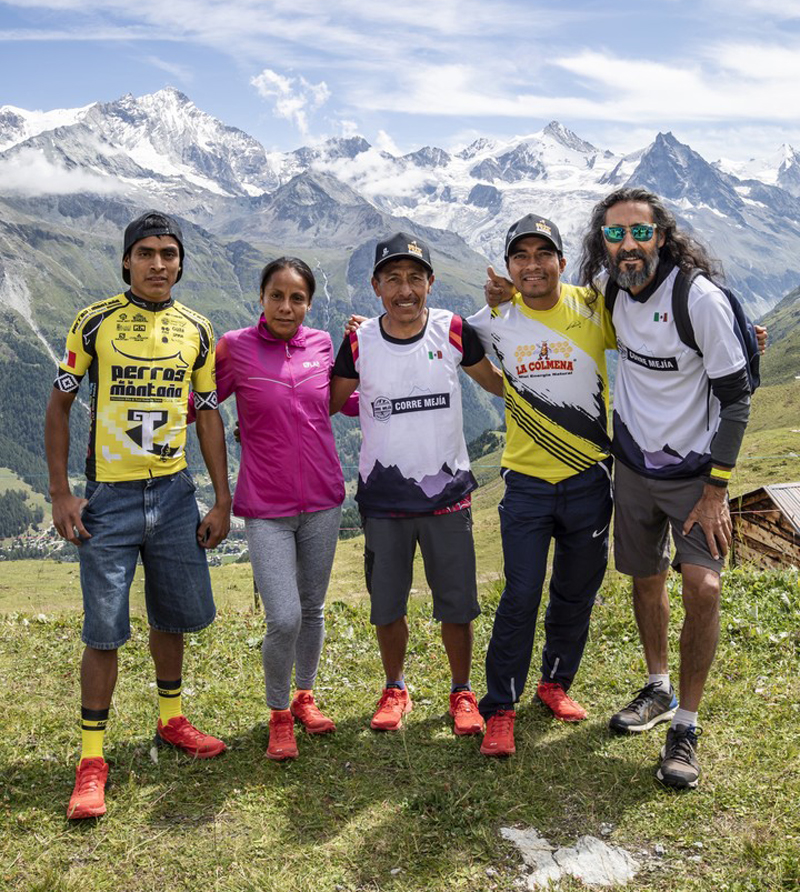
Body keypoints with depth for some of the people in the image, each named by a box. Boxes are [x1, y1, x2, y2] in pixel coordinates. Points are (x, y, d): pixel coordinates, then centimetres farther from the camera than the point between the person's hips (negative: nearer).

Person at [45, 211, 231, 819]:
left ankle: (171, 721, 35)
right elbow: (59, 407, 1)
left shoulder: (197, 331, 5)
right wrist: (60, 494, -5)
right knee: (105, 631, 0)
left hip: (174, 493, 3)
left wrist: (223, 501, 5)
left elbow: (209, 417, 9)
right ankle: (92, 759, 13)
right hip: (109, 496, -3)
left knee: (173, 616, 14)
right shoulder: (94, 323, -3)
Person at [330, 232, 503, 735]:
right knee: (387, 606, 13)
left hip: (447, 494, 0)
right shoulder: (359, 343, -5)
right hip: (382, 499, 1)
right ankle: (396, 690, 36)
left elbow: (501, 384, 8)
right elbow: (327, 404, 8)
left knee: (457, 605, 9)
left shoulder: (454, 332, -6)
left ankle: (463, 692, 31)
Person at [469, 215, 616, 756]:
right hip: (527, 483, -1)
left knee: (576, 594, 14)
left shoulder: (595, 309, -3)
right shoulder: (495, 320, -2)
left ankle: (556, 682, 36)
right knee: (521, 597, -2)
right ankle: (500, 710, 13)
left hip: (589, 481, 1)